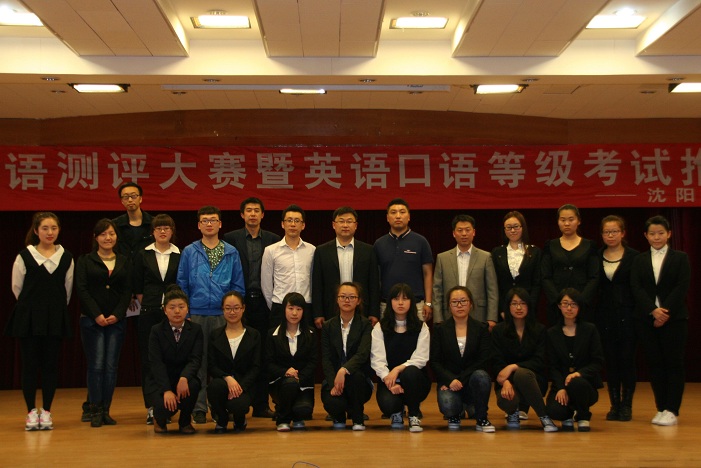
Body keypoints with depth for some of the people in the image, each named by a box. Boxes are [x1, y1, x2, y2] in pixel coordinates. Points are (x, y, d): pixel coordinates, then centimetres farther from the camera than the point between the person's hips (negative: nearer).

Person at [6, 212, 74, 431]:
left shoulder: (66, 257, 3)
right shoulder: (24, 256, -4)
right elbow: (17, 288, 4)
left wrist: (55, 307, 12)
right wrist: (32, 306, 9)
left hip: (56, 318, 2)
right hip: (28, 317, -2)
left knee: (51, 365, 4)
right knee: (30, 364, 1)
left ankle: (46, 411, 13)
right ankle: (31, 411, 10)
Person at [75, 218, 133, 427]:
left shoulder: (125, 261, 12)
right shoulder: (85, 261, 6)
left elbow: (127, 291, 6)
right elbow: (81, 289, -3)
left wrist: (117, 314, -8)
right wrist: (97, 315, -12)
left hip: (116, 320, 2)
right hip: (91, 320, -2)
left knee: (111, 366, 1)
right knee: (96, 365, -6)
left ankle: (106, 411, 8)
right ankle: (95, 411, 1)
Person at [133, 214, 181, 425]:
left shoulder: (180, 256, 5)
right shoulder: (143, 255, 7)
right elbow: (137, 287, 9)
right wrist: (147, 304, 4)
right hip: (149, 313, 1)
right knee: (148, 360, 1)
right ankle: (151, 407, 6)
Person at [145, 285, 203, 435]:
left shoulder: (196, 330, 0)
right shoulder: (156, 331, -4)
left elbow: (196, 359, -11)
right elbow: (156, 363, -13)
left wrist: (184, 378, -32)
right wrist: (167, 390, -27)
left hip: (184, 378, 2)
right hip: (159, 382, -1)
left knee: (193, 384, -34)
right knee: (165, 407, -30)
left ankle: (185, 421, -4)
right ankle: (159, 419, 12)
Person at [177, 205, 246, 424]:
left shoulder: (231, 253, 7)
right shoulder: (189, 252, 6)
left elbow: (238, 286, 7)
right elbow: (182, 285, 6)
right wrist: (185, 314, 0)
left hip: (224, 315, 0)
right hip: (197, 315, 0)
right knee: (198, 361, 3)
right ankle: (199, 407, 10)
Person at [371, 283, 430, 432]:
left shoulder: (421, 328, 5)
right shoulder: (379, 328, 6)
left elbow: (420, 359, -6)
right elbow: (377, 360, -5)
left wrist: (398, 369, -22)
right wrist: (389, 380, -22)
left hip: (414, 380, 0)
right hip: (388, 380, 0)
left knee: (410, 372, -36)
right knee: (387, 404, -33)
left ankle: (414, 415, -9)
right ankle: (396, 413, 10)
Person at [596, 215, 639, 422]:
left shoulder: (634, 257, -1)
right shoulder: (595, 257, 6)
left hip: (627, 316, -2)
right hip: (604, 316, 2)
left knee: (627, 359, 1)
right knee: (610, 360, 5)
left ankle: (626, 405, 11)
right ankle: (614, 405, 14)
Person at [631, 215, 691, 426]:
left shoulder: (680, 258, 5)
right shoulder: (639, 260, 10)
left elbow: (682, 288, -6)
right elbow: (636, 289, -1)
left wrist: (665, 312, -16)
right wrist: (653, 310, -15)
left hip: (674, 319, -2)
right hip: (646, 319, 2)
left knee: (674, 363, -2)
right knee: (655, 364, 3)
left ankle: (671, 411, -1)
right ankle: (661, 409, 9)